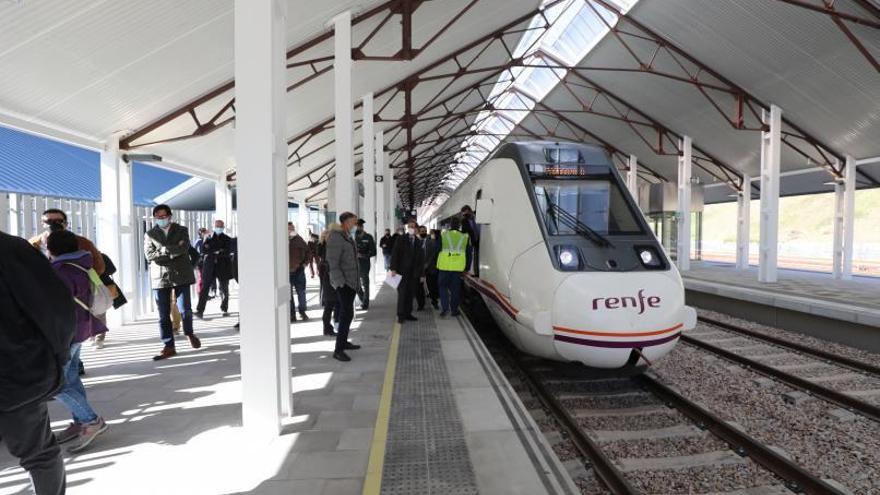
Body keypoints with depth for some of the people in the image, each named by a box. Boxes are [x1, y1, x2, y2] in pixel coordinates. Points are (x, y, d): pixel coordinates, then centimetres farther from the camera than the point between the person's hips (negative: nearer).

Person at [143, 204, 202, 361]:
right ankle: (169, 347, 10)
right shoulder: (149, 234, 10)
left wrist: (163, 250, -10)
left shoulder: (181, 230, 7)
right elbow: (149, 255, -4)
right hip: (160, 278, 1)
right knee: (163, 315, 3)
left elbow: (184, 249, -11)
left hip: (181, 276, -1)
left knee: (185, 309, 0)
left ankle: (189, 333, 28)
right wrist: (174, 251, -9)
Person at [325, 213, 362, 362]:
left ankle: (343, 342, 28)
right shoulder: (336, 237, -13)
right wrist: (340, 282, -23)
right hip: (343, 282, -9)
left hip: (351, 281, 9)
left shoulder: (349, 237, 15)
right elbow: (333, 262, -19)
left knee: (347, 313, 16)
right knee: (347, 314, -13)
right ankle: (338, 350, -9)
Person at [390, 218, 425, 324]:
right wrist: (393, 268, -13)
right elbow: (394, 254, -3)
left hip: (414, 273, 3)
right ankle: (401, 315, 3)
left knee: (411, 294, 3)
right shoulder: (401, 239, 3)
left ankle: (408, 314, 12)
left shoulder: (419, 242, 10)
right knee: (402, 293, -4)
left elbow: (421, 259, 12)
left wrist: (422, 274, 8)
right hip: (402, 271, -3)